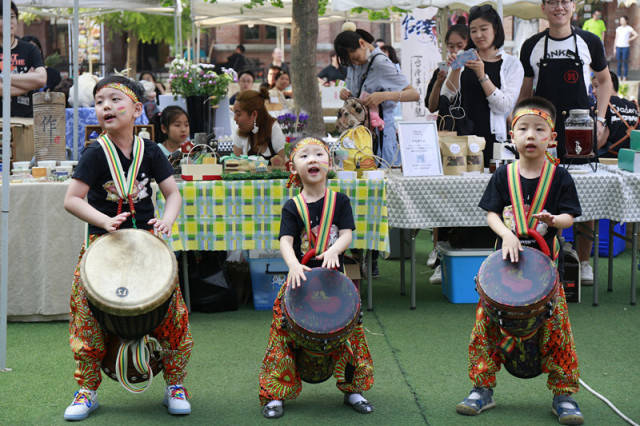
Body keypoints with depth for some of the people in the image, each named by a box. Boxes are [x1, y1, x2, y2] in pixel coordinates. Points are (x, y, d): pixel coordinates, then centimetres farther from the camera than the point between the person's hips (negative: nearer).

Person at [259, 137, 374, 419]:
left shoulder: (339, 201, 4)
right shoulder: (292, 207, 0)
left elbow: (346, 234, -5)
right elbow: (286, 241, -11)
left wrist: (333, 250, -27)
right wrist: (294, 264, -31)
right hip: (301, 277, -1)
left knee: (349, 330, 1)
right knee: (285, 333, -6)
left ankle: (353, 390, 18)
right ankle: (276, 395, 4)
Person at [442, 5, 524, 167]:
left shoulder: (512, 64, 4)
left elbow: (504, 106, -8)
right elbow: (447, 97, 5)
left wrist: (482, 76, -15)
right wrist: (455, 71, -9)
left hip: (491, 137, -1)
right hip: (461, 134, 2)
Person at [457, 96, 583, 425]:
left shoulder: (559, 177, -1)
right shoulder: (503, 176, 2)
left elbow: (569, 216, -2)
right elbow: (491, 213, 1)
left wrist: (553, 220, -24)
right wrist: (507, 234, -17)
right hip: (506, 260, 2)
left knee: (556, 326, -5)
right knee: (486, 323, -1)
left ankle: (564, 395, 8)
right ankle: (482, 389, 13)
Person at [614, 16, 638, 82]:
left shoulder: (629, 28, -1)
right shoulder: (618, 29, 10)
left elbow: (636, 35, -6)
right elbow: (616, 39, 13)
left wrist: (629, 40, -4)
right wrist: (615, 48, 10)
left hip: (625, 47, -4)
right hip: (618, 47, 4)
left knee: (625, 63, -2)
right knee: (619, 63, 5)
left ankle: (624, 78, 3)